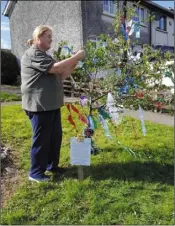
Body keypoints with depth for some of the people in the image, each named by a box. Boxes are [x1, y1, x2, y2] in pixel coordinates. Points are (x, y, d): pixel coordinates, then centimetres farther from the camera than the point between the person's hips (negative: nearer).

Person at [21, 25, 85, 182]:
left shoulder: (45, 56, 21)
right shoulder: (32, 54, -12)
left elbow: (60, 76, 17)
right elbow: (56, 68, -23)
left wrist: (74, 64, 3)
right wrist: (76, 56, -14)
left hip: (52, 104, 10)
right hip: (39, 105, -10)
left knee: (55, 137, 14)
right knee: (41, 139, -1)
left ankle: (52, 165, 29)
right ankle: (35, 172, 14)